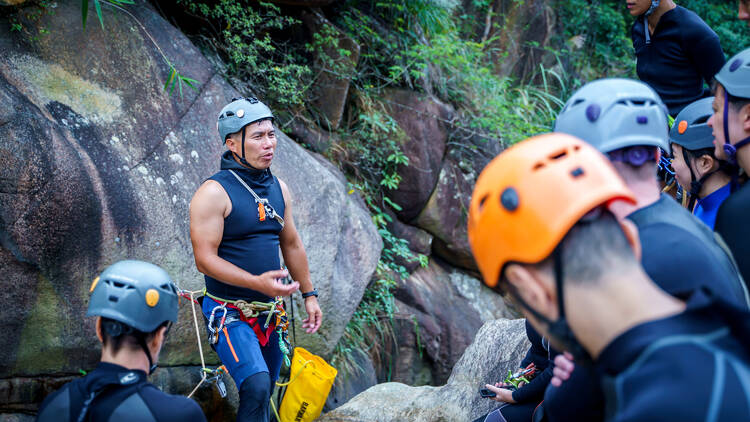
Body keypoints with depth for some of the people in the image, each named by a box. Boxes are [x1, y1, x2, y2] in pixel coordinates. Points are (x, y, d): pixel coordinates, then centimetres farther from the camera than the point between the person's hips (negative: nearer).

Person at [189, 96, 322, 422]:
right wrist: (257, 282, -30)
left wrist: (309, 294, 19)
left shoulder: (278, 188, 8)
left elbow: (291, 243, 19)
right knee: (256, 388, -26)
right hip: (230, 314, -7)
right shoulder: (214, 193, -14)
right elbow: (205, 259, -19)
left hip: (269, 313, 7)